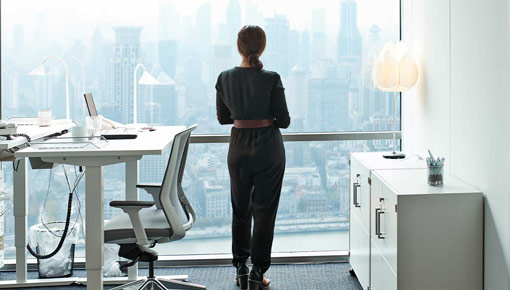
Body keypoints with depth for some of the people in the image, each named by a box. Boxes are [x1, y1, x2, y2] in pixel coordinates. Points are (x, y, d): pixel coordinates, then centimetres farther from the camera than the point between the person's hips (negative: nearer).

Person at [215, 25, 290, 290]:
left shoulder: (225, 78, -4)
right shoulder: (271, 79, -14)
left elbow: (222, 117, 7)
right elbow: (284, 121, -10)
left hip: (238, 148, 3)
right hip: (268, 149, -3)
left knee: (240, 209, 17)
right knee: (264, 211, 5)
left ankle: (241, 268, 22)